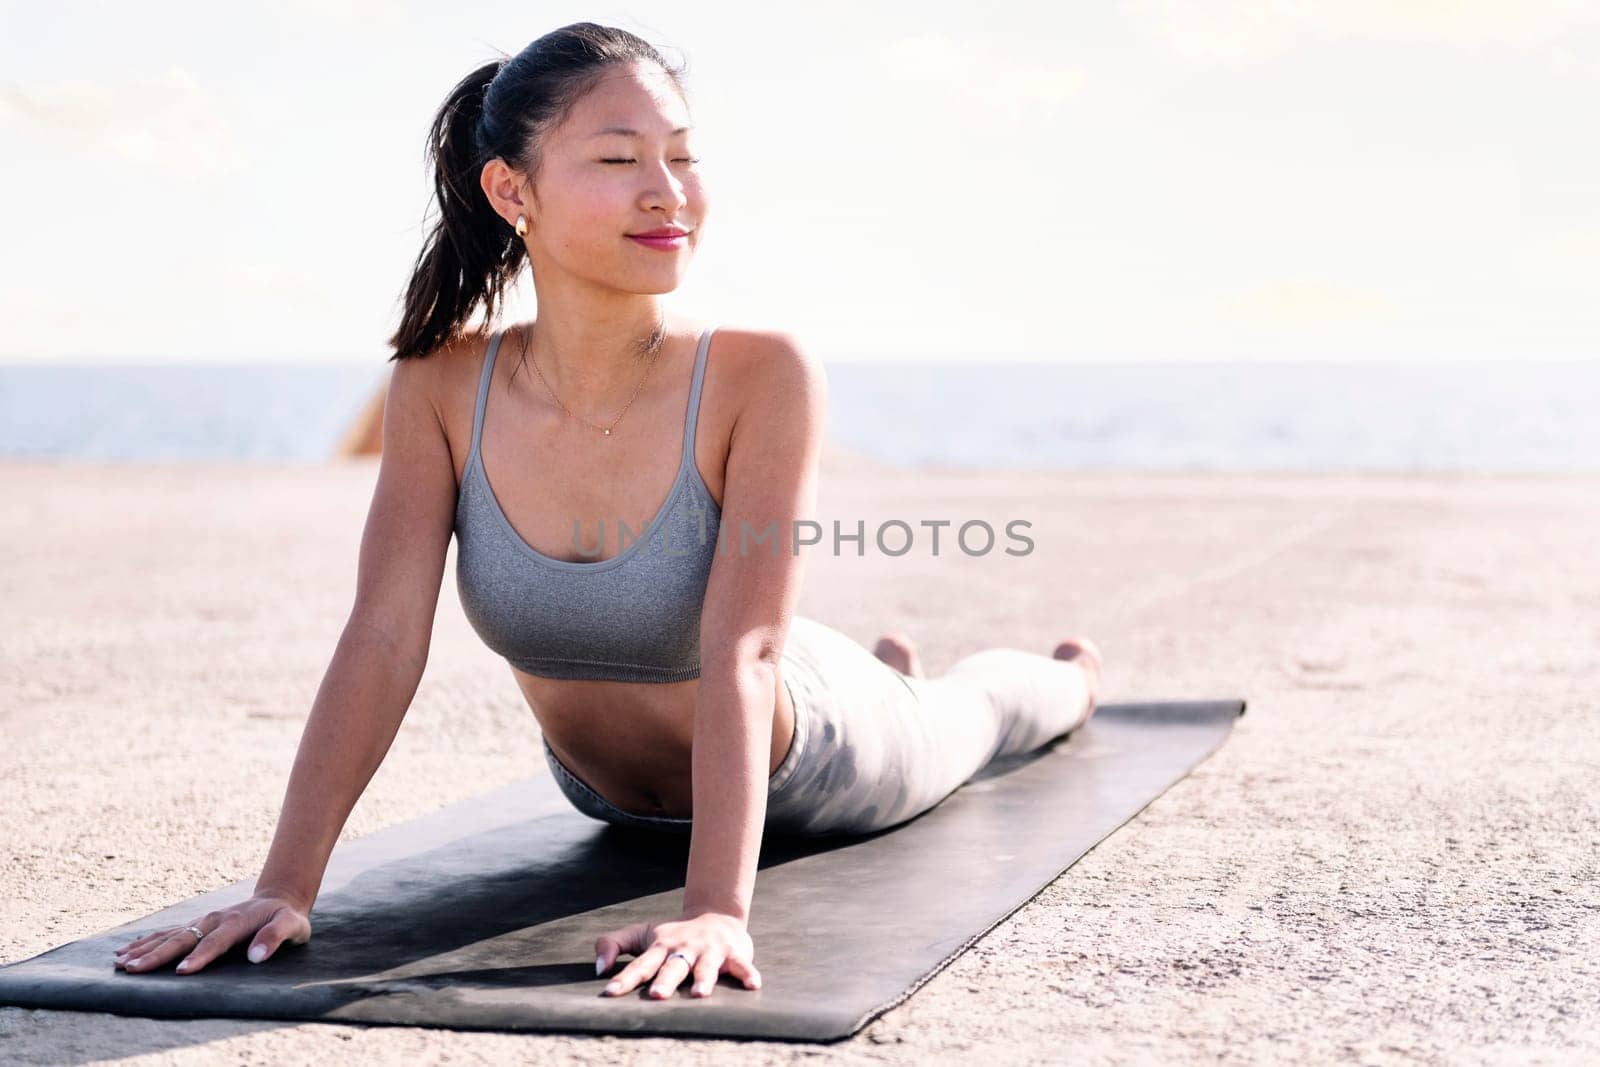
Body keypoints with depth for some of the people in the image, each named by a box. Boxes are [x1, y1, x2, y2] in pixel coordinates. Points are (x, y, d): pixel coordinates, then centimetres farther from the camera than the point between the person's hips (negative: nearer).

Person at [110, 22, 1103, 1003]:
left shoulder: (763, 377, -37)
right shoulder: (442, 388, -27)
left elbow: (743, 655, -44)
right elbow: (383, 638, -30)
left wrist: (718, 909, -54)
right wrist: (285, 888, -38)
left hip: (797, 767, -3)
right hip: (615, 794, 4)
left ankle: (1073, 673, 69)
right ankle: (896, 662, 73)